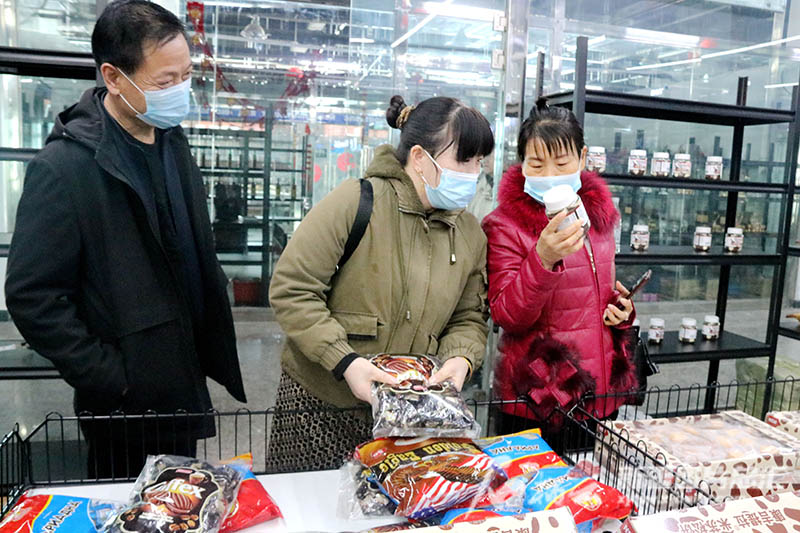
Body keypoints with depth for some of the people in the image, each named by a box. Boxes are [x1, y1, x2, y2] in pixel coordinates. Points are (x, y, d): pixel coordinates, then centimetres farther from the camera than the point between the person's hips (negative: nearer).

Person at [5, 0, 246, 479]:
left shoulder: (173, 142, 4)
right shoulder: (64, 167, -19)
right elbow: (32, 298, -17)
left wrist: (212, 354, 10)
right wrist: (110, 379, -17)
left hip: (185, 388, 7)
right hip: (126, 403, -6)